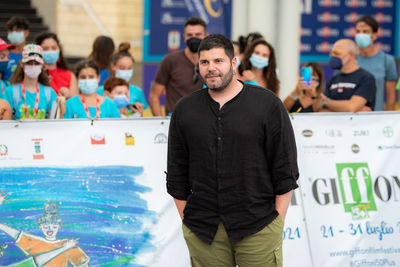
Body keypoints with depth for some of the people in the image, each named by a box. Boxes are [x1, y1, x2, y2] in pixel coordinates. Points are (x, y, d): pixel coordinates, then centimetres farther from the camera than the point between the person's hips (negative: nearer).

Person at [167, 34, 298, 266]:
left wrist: (277, 221, -4)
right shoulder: (185, 110, 10)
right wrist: (186, 220, 6)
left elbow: (286, 169, 1)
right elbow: (177, 174, 13)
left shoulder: (267, 104, 1)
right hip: (202, 232, 2)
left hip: (258, 228, -2)